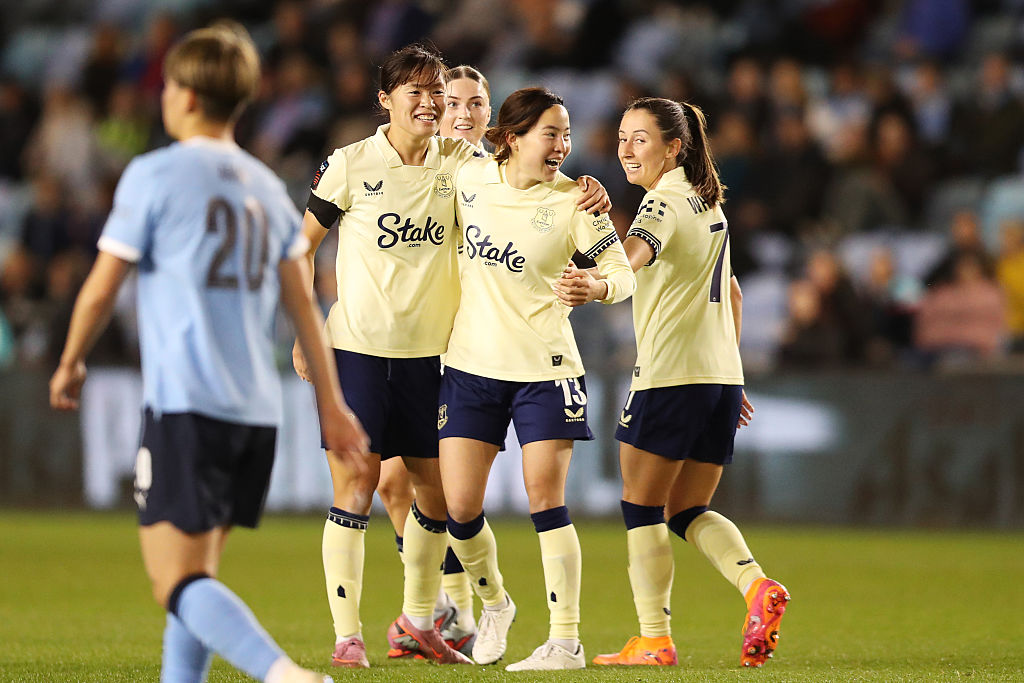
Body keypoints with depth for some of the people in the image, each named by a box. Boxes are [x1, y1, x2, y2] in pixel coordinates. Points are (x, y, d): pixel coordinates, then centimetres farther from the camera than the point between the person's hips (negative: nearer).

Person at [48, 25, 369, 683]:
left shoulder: (155, 175, -3)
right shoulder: (266, 186, 15)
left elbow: (101, 289, -2)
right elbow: (303, 302, 13)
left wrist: (70, 365, 14)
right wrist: (332, 404, 14)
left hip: (186, 404, -7)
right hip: (258, 409, 7)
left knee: (179, 583, -10)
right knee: (197, 574, 18)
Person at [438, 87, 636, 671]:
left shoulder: (573, 201, -8)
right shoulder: (471, 178, 0)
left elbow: (625, 271, -6)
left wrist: (601, 287, -27)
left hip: (542, 368, -3)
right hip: (471, 365, 3)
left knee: (546, 500, -8)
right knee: (461, 509, 0)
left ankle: (567, 640, -2)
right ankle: (494, 604, 27)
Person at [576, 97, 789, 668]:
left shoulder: (664, 201, -10)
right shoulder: (708, 201, 18)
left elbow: (633, 253, -33)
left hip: (670, 376, -8)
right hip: (721, 375, 8)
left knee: (642, 508, 2)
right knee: (689, 512, 13)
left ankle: (654, 641, 0)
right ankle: (758, 586, -10)